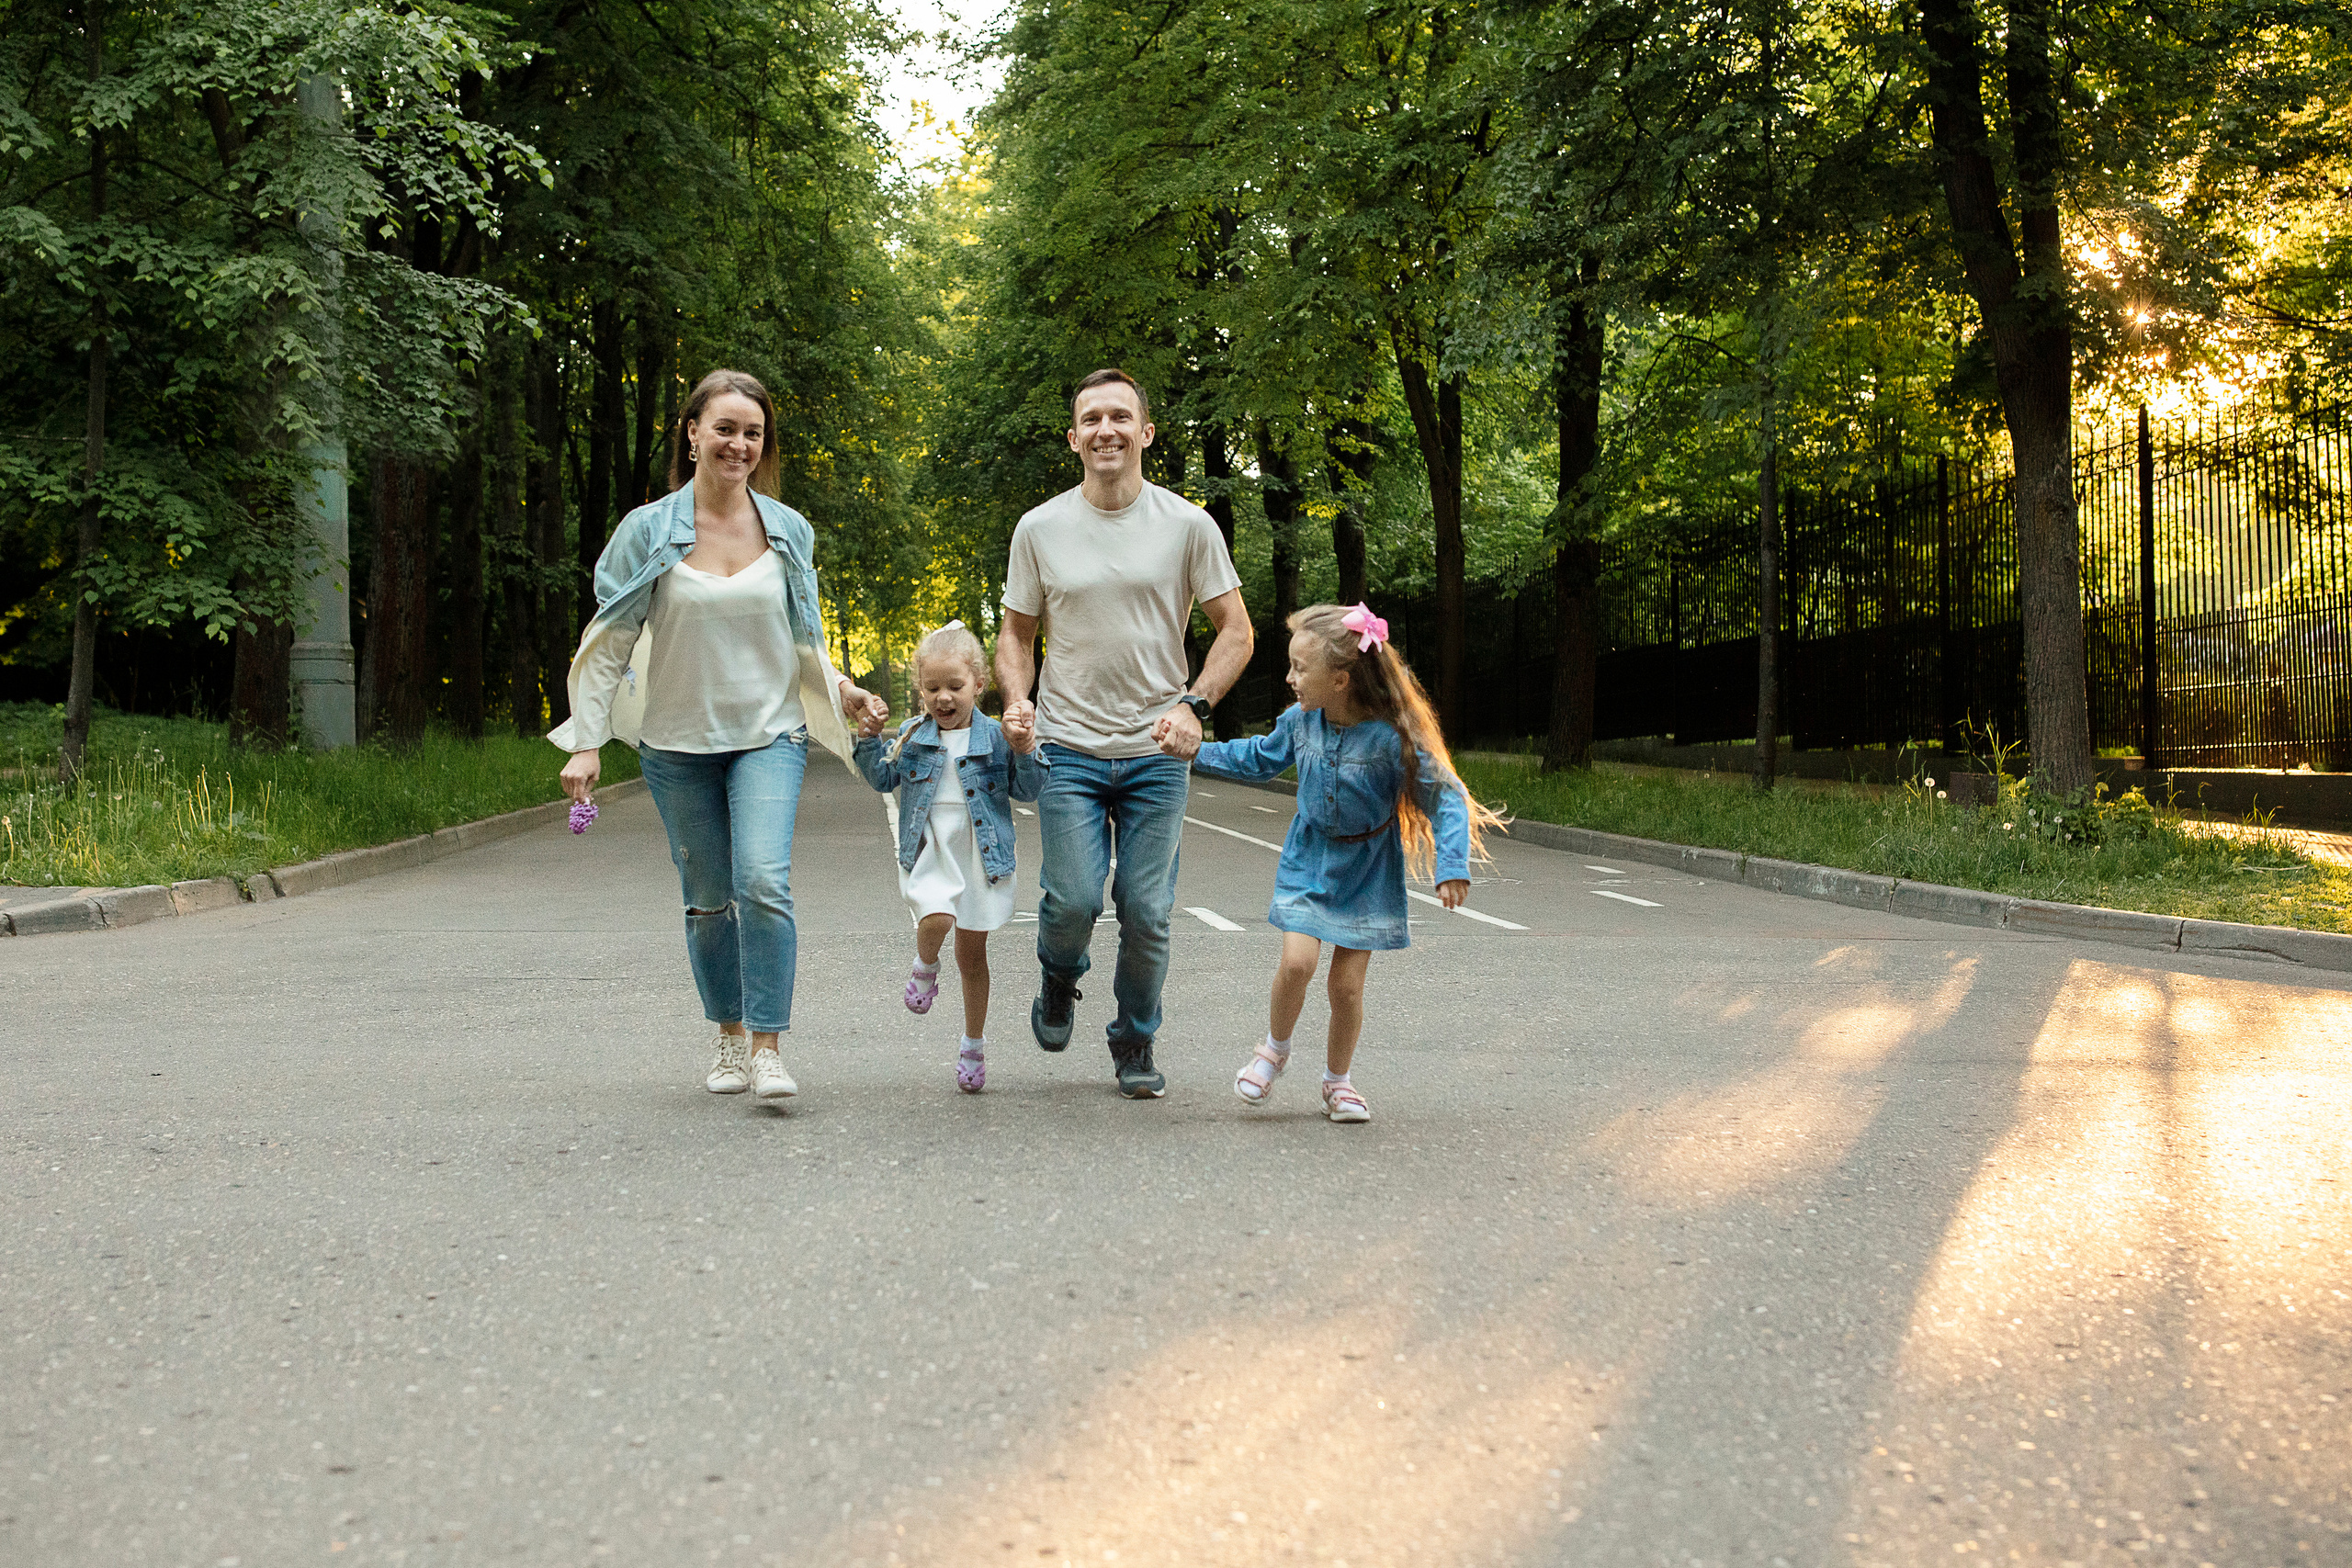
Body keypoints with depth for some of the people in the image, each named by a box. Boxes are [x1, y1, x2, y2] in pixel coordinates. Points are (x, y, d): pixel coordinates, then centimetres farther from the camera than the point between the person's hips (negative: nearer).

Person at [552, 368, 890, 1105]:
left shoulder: (788, 531, 3)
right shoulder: (649, 531, -4)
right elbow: (610, 641, -1)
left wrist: (844, 691, -2)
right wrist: (587, 742, -5)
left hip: (768, 734, 0)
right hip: (678, 741, 0)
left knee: (764, 883, -17)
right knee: (709, 899, 7)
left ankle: (767, 1046, -12)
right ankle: (728, 1034, 27)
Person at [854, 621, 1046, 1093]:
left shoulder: (995, 737, -2)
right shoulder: (912, 736, 2)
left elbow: (1028, 791, 0)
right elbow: (882, 778, 8)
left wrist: (1024, 753, -18)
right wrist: (869, 740, -7)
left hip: (981, 856, 0)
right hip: (928, 853, 0)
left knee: (972, 954, 9)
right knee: (937, 919, -30)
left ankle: (974, 1046, 25)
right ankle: (925, 966, 6)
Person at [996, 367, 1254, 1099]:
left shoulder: (1188, 526, -1)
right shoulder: (1040, 530, 3)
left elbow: (1235, 630, 4)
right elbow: (1016, 632, 12)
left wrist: (1194, 704, -11)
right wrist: (1016, 697, -8)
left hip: (1156, 752, 0)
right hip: (1067, 746, 0)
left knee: (1146, 913, 0)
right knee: (1074, 900, -12)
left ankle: (1135, 1047, 21)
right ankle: (1059, 981, 23)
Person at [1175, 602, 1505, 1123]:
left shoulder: (1391, 738, -24)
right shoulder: (1299, 720, -8)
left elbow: (1447, 798, -18)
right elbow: (1258, 758, 13)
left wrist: (1452, 866, -27)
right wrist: (1194, 751, 8)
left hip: (1367, 870, -3)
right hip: (1308, 859, 3)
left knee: (1347, 983, 0)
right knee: (1297, 961, -15)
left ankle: (1338, 1080, 23)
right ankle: (1274, 1049, 12)